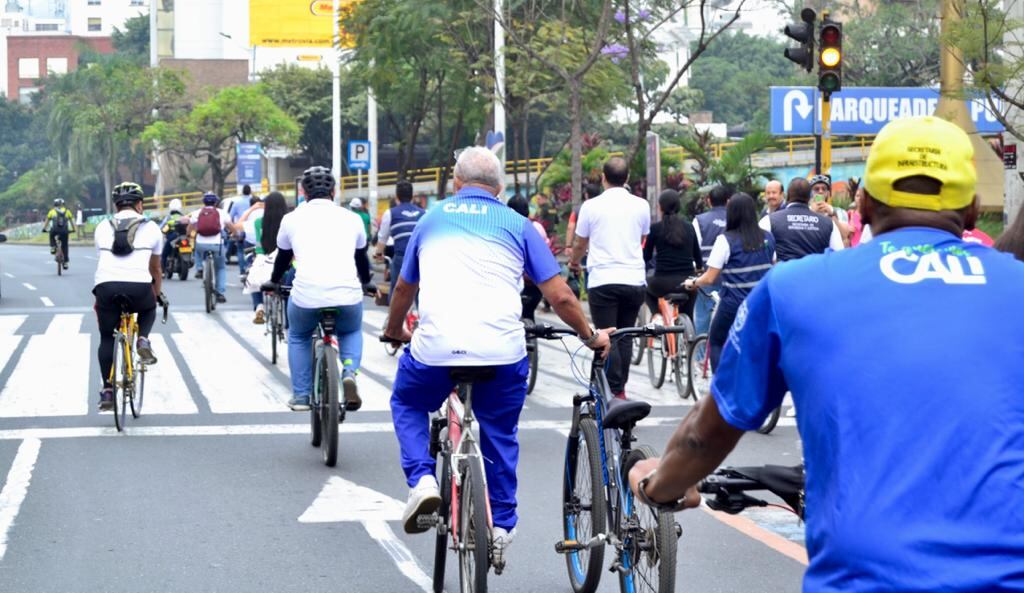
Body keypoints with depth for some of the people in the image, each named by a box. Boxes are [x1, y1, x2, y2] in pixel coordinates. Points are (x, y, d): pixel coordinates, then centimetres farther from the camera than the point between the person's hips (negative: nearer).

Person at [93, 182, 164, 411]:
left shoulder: (103, 227, 22)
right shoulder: (151, 228, 17)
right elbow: (156, 269, 26)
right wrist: (156, 295, 42)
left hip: (106, 286, 1)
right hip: (138, 286, -1)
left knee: (107, 339, 16)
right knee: (149, 309, 33)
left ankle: (107, 390, 10)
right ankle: (143, 339, 7)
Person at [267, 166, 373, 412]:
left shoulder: (292, 219, 15)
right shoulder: (351, 218, 17)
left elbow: (283, 258, 30)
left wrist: (274, 282, 51)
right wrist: (366, 283, 53)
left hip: (306, 295, -1)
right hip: (347, 295, 1)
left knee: (298, 337, 30)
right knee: (351, 332, 31)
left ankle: (301, 395, 24)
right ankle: (350, 372, 5)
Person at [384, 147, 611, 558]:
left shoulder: (432, 219, 17)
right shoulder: (517, 225, 12)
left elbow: (404, 289, 29)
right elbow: (560, 297, 7)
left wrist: (393, 330, 48)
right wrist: (591, 337, 23)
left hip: (435, 346, 0)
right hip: (502, 349, 0)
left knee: (407, 405, 27)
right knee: (500, 435, 22)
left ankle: (422, 481, 6)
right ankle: (501, 525, 25)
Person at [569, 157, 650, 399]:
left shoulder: (591, 206, -2)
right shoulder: (641, 206, 5)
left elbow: (580, 244, 11)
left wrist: (574, 262, 33)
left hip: (602, 281, -3)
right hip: (634, 280, 3)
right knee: (625, 337, 14)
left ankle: (614, 392, -9)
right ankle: (621, 388, 19)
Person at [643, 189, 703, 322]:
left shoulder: (655, 228, -3)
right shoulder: (689, 228, 7)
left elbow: (646, 256, 5)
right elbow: (698, 256, 17)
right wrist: (699, 268, 38)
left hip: (663, 284, -3)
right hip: (687, 284, 3)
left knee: (645, 285, 30)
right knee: (687, 318, 22)